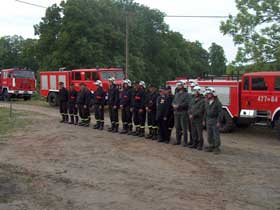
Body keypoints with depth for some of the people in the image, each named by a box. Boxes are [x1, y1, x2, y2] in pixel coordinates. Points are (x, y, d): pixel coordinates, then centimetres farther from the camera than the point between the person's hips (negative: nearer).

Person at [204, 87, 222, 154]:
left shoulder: (217, 102, -11)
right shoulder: (207, 102, 10)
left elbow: (220, 113, -13)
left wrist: (218, 122, -16)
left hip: (215, 121, -7)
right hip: (208, 120, 7)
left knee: (216, 135, -3)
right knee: (209, 135, 10)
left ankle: (217, 148, 4)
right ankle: (211, 146, 20)